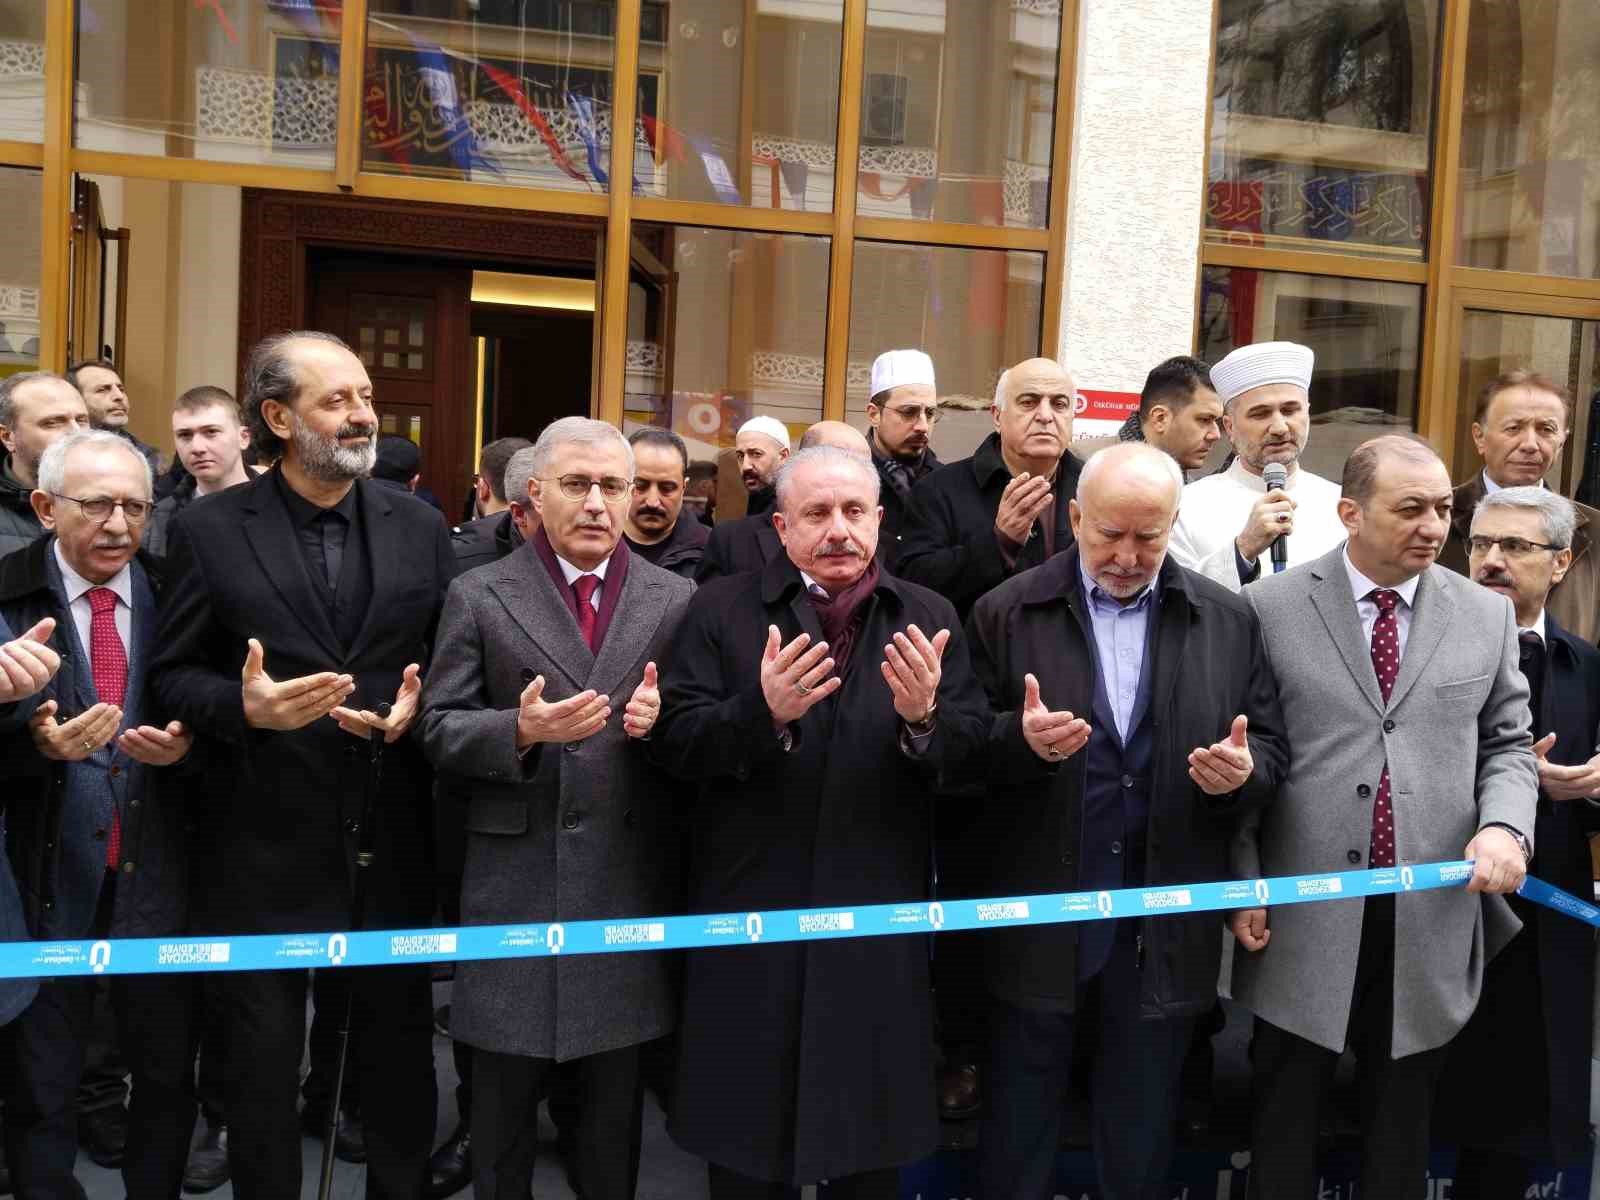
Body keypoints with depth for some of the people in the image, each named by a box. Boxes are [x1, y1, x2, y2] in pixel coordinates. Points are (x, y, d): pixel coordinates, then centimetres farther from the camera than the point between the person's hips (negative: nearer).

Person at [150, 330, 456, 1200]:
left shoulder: (420, 526, 4)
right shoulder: (208, 530, -3)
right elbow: (173, 674, -2)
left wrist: (417, 708, -14)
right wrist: (246, 706, -22)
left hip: (392, 837, 2)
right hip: (264, 842, -2)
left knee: (399, 1043, 16)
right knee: (263, 1055, 13)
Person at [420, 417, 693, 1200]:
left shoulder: (675, 599, 6)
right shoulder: (478, 596, 1)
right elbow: (440, 730, -3)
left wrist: (663, 720, -15)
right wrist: (521, 730, -20)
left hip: (630, 878, 2)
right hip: (515, 878, -1)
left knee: (617, 1097, 15)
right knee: (503, 1097, 12)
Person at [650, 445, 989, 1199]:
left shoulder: (929, 618, 5)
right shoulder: (720, 610, -2)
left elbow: (973, 747, -3)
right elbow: (674, 743, -10)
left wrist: (925, 719, -24)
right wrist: (764, 712, -27)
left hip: (878, 917, 2)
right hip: (751, 914, -1)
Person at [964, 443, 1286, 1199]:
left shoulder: (1229, 621, 3)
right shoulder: (1005, 613, -3)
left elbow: (1271, 750, 6)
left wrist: (1244, 769, -16)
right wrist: (1019, 738, -24)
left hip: (1164, 931, 2)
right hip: (1037, 924, -1)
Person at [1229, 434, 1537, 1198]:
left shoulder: (1486, 615, 5)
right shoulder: (1270, 607, -4)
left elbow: (1507, 746, 10)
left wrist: (1505, 826, -11)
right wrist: (1243, 886, -5)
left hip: (1431, 918, 3)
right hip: (1304, 915, -2)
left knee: (1402, 1120, 18)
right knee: (1285, 1118, 13)